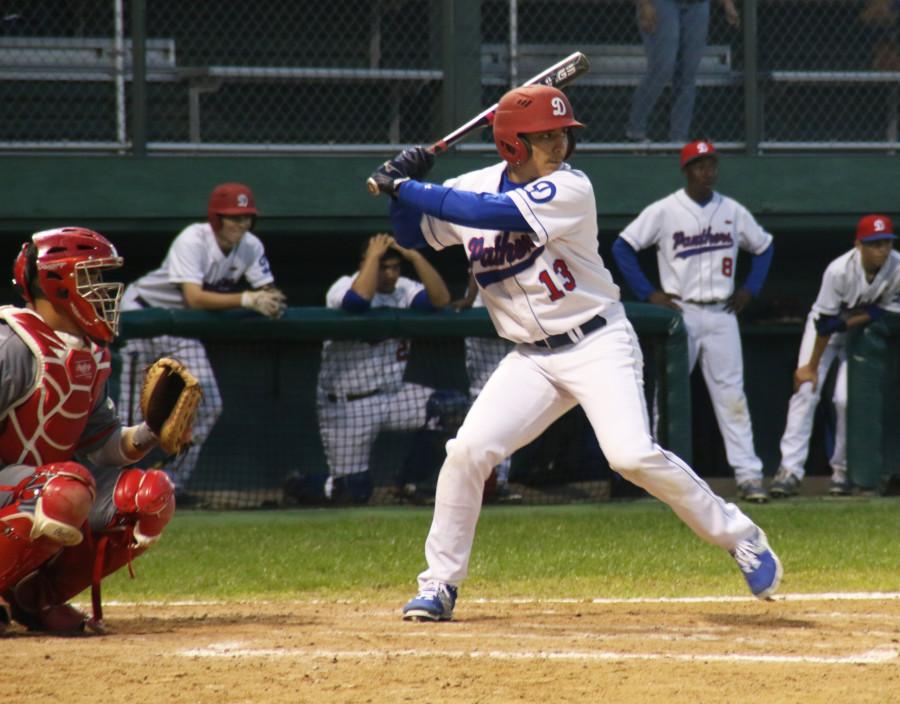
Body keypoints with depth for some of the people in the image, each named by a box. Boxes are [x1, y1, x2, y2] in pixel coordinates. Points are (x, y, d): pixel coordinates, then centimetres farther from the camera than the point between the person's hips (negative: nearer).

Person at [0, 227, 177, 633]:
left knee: (151, 496, -6)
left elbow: (102, 445, 11)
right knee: (69, 488, -37)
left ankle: (37, 594, -1)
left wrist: (148, 434, -7)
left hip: (38, 485, 9)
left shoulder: (90, 355, 11)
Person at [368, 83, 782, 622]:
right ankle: (440, 584, 4)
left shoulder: (569, 190, -17)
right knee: (468, 451, -10)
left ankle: (740, 537, -2)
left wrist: (406, 187, -24)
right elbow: (413, 233, 14)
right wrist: (403, 184, -6)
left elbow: (490, 213, -29)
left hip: (598, 343, -5)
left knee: (633, 454, -20)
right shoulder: (475, 187, 1)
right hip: (531, 359, 5)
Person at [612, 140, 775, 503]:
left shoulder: (733, 211, 7)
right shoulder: (664, 211, -3)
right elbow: (622, 246, -2)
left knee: (732, 395, -1)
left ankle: (748, 474, -4)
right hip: (679, 312, -2)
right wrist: (648, 293, -7)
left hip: (722, 314, 2)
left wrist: (749, 289, 9)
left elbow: (764, 247, 21)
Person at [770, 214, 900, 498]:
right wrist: (811, 366, -17)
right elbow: (824, 322, -23)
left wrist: (848, 322, -25)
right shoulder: (839, 270, -31)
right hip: (825, 326, -2)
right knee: (806, 390, -14)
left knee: (847, 398, -11)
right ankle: (790, 470, -17)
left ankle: (842, 470, 5)